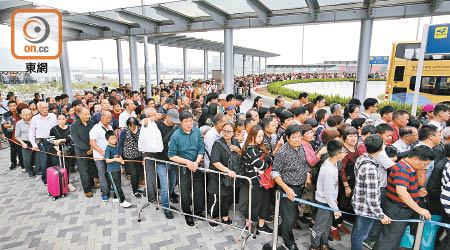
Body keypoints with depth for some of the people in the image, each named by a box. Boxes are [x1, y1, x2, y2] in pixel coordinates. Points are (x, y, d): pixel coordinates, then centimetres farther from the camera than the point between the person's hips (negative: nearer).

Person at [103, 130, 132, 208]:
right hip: (111, 170, -8)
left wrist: (120, 158, 8)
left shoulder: (116, 146, 7)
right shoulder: (108, 149, -16)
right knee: (117, 186, -5)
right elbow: (107, 160, -25)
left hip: (117, 169, 8)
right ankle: (122, 201, -2)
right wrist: (115, 159, -36)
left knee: (118, 184, 18)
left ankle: (115, 197, 35)